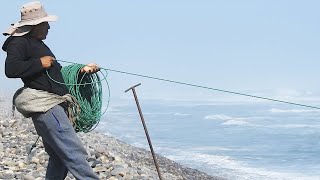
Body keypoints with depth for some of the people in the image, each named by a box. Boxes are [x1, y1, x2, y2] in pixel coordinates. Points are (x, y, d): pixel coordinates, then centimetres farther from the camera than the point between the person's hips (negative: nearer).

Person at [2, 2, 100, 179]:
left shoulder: (38, 44, 25)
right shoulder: (19, 43, -5)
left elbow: (55, 73, 30)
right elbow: (11, 69, -21)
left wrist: (82, 70, 21)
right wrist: (40, 63, -15)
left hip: (54, 104, 10)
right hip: (45, 105, -10)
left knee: (60, 158, 10)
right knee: (75, 152, -17)